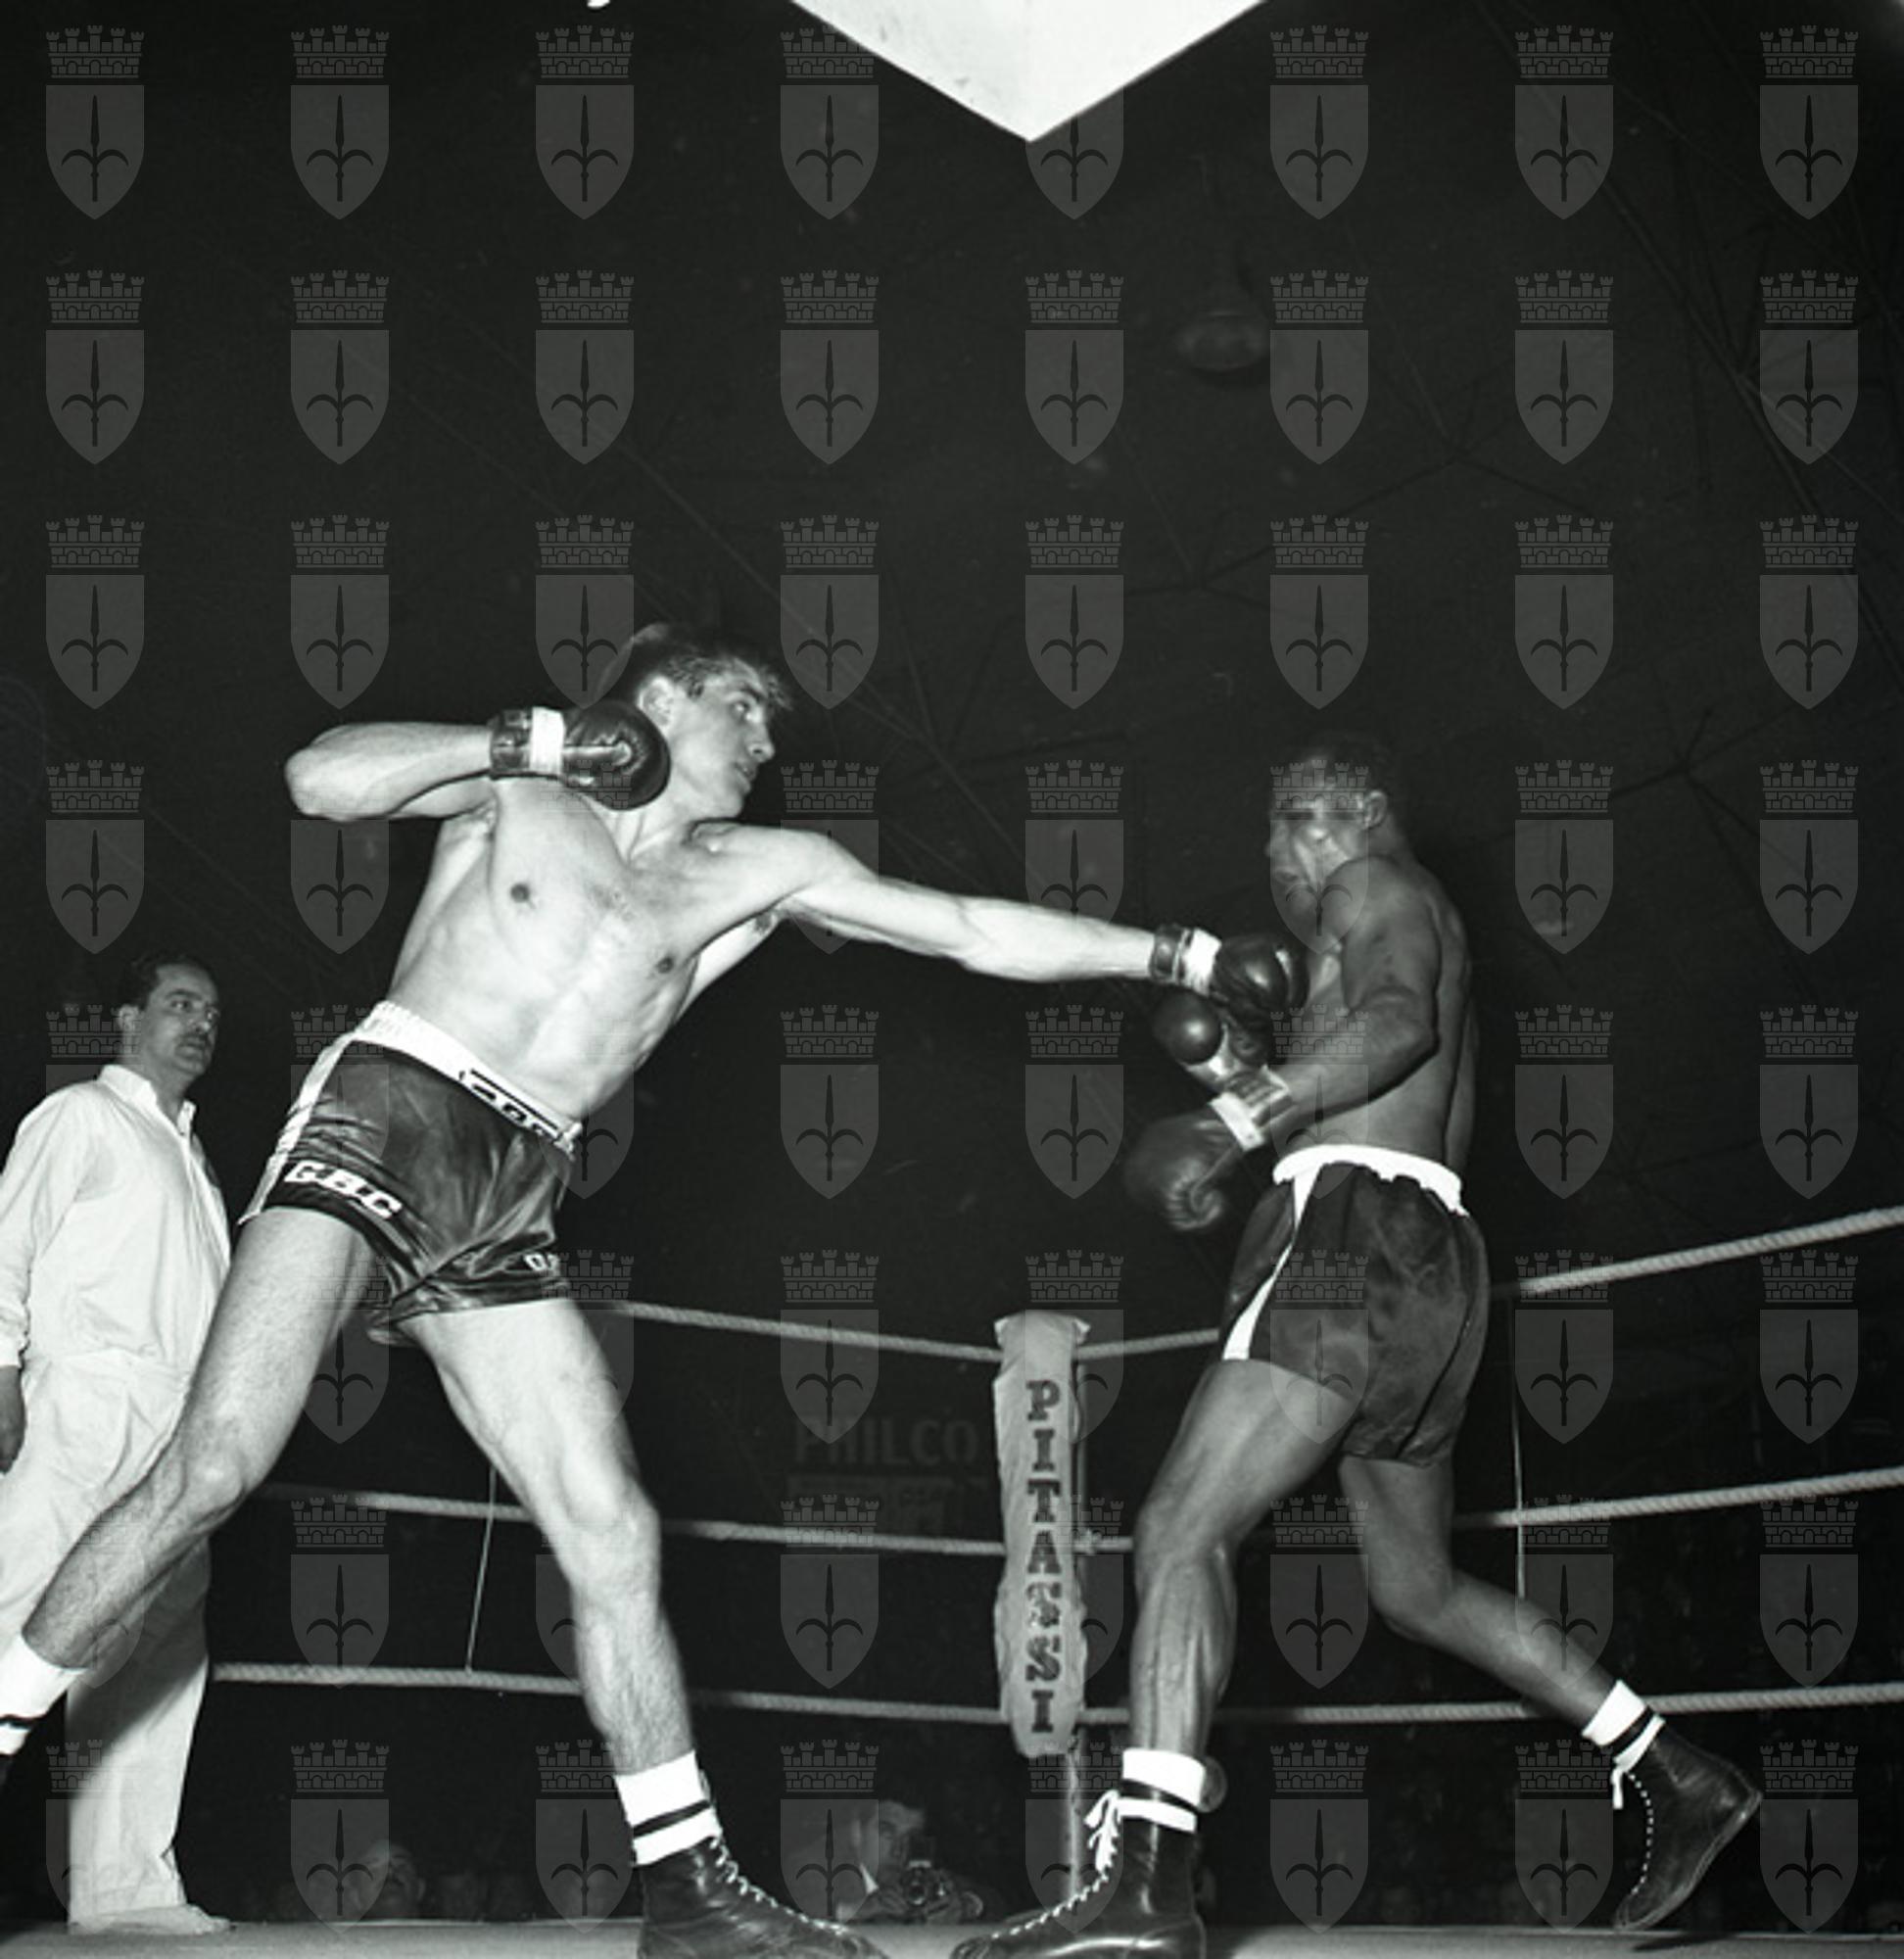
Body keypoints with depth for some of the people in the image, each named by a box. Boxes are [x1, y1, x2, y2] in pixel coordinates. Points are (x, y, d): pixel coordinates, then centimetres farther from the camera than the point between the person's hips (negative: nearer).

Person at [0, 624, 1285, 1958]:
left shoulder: (762, 875, 16)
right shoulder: (519, 794, 8)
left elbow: (974, 931, 15)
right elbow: (323, 780, -7)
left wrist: (1176, 956, 12)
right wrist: (539, 741, -8)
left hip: (503, 1215, 5)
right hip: (381, 1115, -5)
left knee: (615, 1539, -2)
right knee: (219, 1467, -20)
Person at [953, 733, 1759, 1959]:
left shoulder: (1377, 889, 5)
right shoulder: (1438, 940, 33)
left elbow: (1399, 1021, -17)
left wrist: (1238, 1121, -26)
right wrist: (1244, 1082, 26)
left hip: (1356, 1230, -10)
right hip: (1432, 1264, 10)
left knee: (1184, 1527, -20)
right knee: (1419, 1590, 22)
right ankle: (1682, 1780, 24)